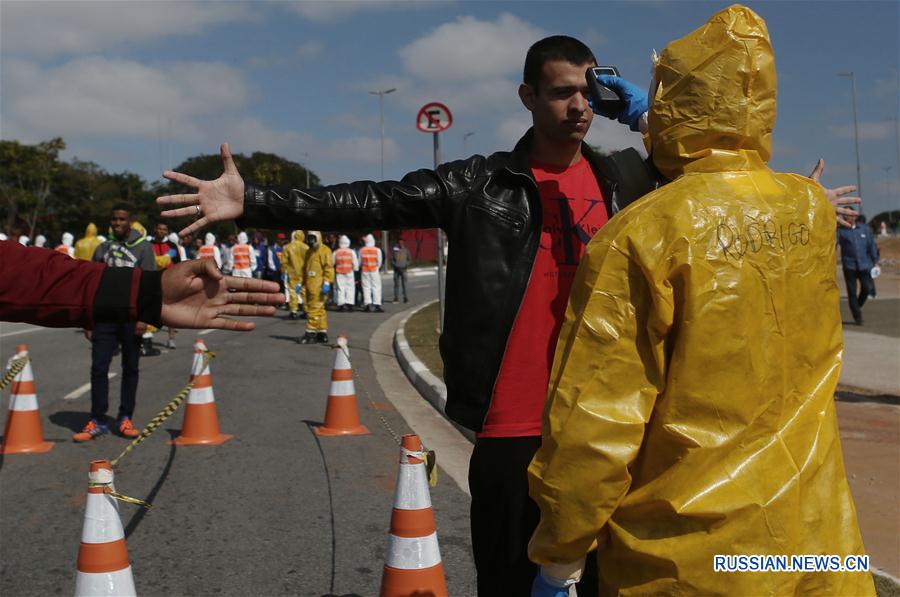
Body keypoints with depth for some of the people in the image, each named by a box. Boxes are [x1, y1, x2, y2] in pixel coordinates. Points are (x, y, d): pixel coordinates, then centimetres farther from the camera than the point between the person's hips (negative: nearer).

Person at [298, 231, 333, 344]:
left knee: (314, 309, -9)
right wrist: (301, 283, 22)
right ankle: (323, 333, 14)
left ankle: (311, 333, -8)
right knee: (319, 309, 11)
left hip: (318, 286, -8)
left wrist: (326, 283, -18)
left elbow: (329, 268, -12)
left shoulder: (324, 250, -5)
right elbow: (305, 269, 27)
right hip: (308, 285, 8)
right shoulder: (309, 252, 22)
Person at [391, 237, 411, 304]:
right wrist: (394, 265, -4)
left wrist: (406, 265, -4)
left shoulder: (406, 250, 4)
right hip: (396, 269, 1)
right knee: (396, 284, 2)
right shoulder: (394, 250, 4)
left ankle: (405, 298, -4)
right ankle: (396, 298, 6)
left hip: (403, 269, -1)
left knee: (404, 284, -6)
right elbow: (391, 259, 10)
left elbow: (409, 259, 10)